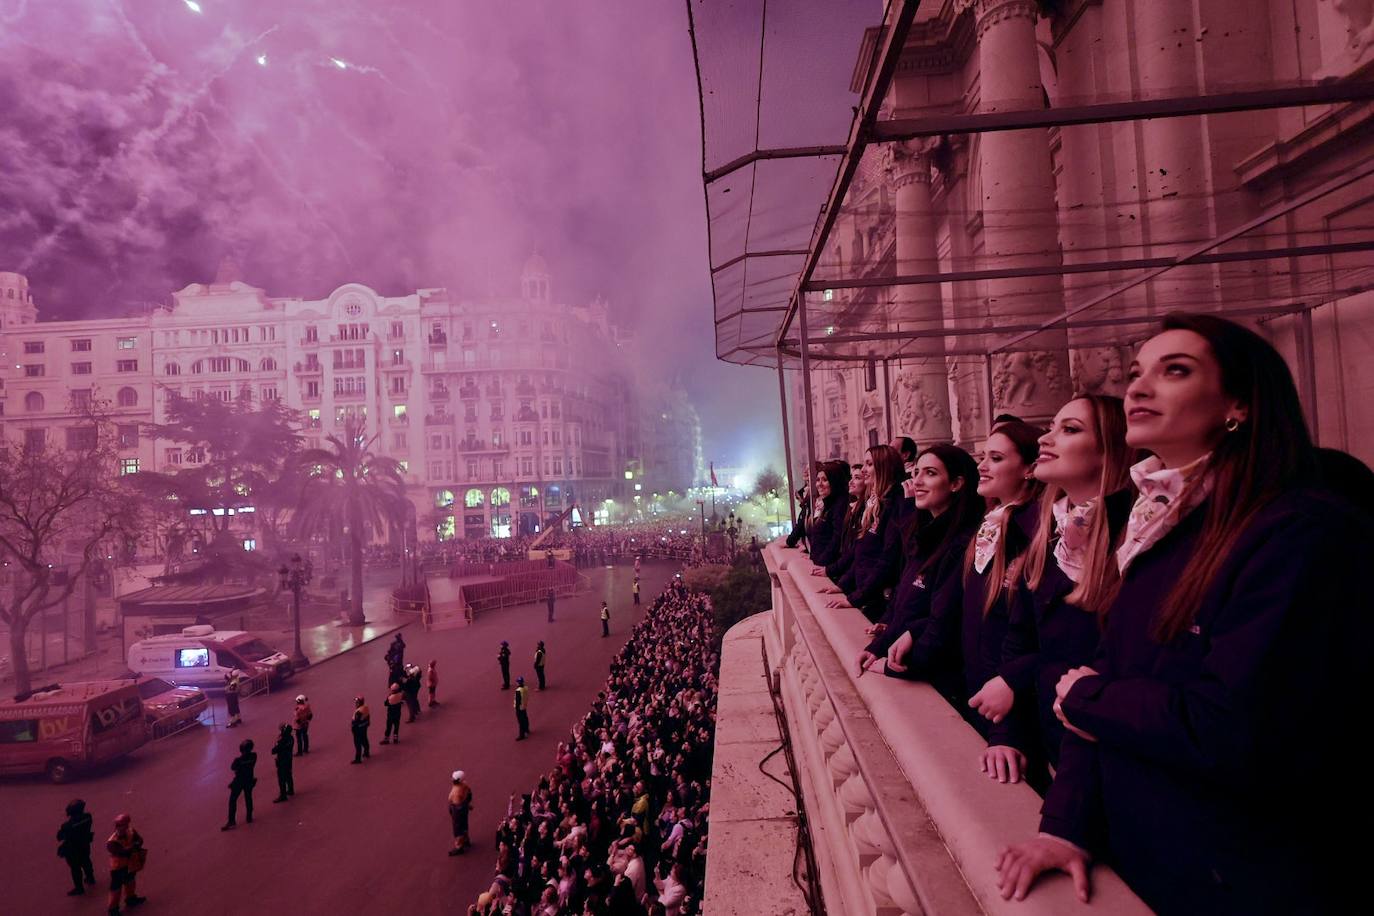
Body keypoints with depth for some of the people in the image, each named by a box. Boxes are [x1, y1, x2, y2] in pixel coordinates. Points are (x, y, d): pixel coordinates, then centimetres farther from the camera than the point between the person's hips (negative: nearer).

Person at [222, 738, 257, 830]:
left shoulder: (238, 760, -28)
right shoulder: (254, 756, -16)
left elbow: (232, 768, -9)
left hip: (239, 781, -5)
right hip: (249, 780, 5)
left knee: (233, 800, 8)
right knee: (248, 798, 20)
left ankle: (231, 822, 8)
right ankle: (249, 817, 31)